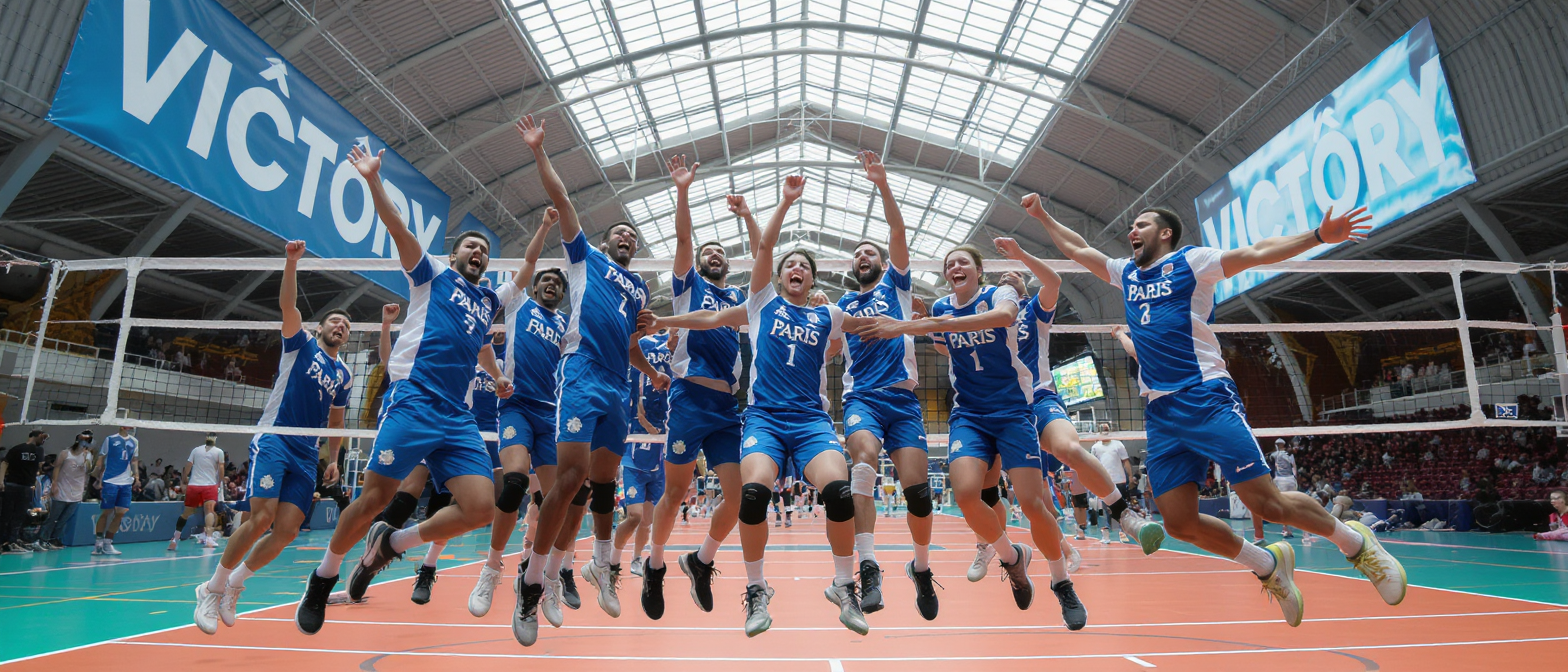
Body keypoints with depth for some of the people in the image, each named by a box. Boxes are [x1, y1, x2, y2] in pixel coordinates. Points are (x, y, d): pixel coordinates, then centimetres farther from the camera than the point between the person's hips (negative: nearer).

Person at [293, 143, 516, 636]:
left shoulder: (489, 300, 26)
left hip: (459, 418, 5)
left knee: (480, 508, -9)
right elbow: (398, 229, 0)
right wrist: (374, 180, -7)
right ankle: (323, 578, 22)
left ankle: (390, 543, 14)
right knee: (374, 498, -7)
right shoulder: (433, 273, 13)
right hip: (413, 401, -5)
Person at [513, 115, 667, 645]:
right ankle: (534, 579, -5)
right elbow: (560, 199, 6)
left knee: (603, 480, 11)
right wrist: (538, 152, 2)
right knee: (572, 473, -16)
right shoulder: (586, 257, 13)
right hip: (582, 376, -5)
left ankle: (601, 564, 29)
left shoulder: (639, 288, 25)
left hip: (618, 388, 5)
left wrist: (651, 372, 27)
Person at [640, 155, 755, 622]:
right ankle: (654, 566, 25)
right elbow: (683, 239, 2)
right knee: (675, 494, 2)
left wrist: (747, 215, 12)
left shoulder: (741, 296, 23)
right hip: (690, 399, -4)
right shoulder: (690, 285, 14)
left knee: (740, 495, -3)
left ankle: (701, 560, 21)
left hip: (730, 408, 4)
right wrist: (683, 190, -5)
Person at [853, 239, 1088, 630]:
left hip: (1013, 411, -3)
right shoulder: (939, 309, 6)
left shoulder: (1000, 294, -7)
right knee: (966, 492, -20)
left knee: (1031, 503, -11)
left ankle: (1062, 584, 18)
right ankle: (1011, 558, 11)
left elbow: (1005, 316, -36)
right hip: (968, 414, 3)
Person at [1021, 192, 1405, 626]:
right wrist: (1042, 215, 28)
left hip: (1207, 399, -5)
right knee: (1180, 524, 0)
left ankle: (1354, 540, 23)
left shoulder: (1191, 260, 5)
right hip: (1160, 413, 5)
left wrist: (1318, 235, -17)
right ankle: (1269, 566, 24)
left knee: (1266, 503, -7)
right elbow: (1077, 249, 28)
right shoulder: (1125, 273, 20)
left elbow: (1256, 252, -5)